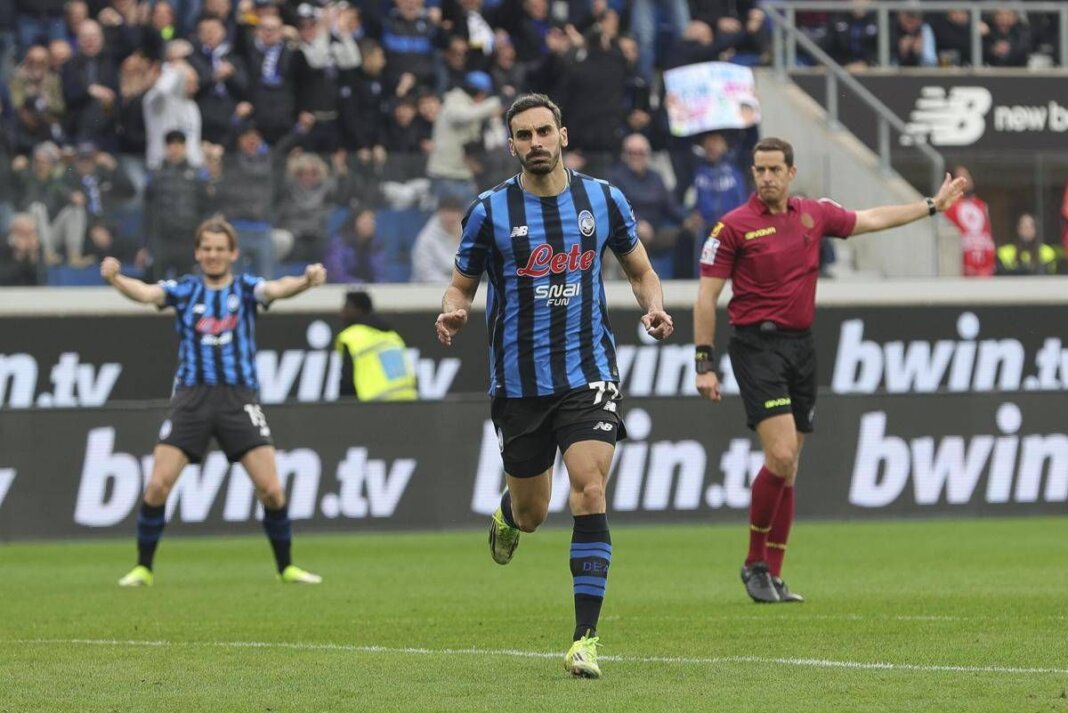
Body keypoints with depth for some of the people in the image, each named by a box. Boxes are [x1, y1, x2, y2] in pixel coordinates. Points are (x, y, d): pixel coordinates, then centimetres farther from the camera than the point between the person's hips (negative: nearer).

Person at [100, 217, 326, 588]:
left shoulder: (245, 288, 5)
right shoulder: (185, 290, 6)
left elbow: (276, 288, -15)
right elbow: (146, 292, -12)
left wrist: (306, 281, -38)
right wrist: (115, 278, -33)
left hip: (239, 397, 0)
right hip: (192, 397, 1)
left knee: (271, 490, -7)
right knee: (157, 485, -8)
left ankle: (286, 568, 11)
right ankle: (143, 568, 7)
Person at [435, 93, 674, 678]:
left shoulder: (603, 200, 2)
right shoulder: (490, 211, -2)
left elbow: (640, 270, 14)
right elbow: (461, 284, 5)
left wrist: (654, 306, -7)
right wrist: (452, 313, -18)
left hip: (588, 373, 0)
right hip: (519, 382, 0)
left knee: (589, 493, -17)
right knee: (531, 513, 10)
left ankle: (585, 639, -15)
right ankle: (508, 516, 52)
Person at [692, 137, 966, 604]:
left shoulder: (814, 214, 10)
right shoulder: (734, 227, -5)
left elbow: (871, 220, 25)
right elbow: (707, 296, -5)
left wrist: (933, 205, 30)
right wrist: (705, 363, -10)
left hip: (800, 347, 6)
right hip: (757, 346, -6)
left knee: (788, 469, 6)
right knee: (780, 457, -18)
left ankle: (772, 576, 13)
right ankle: (754, 562, -3)